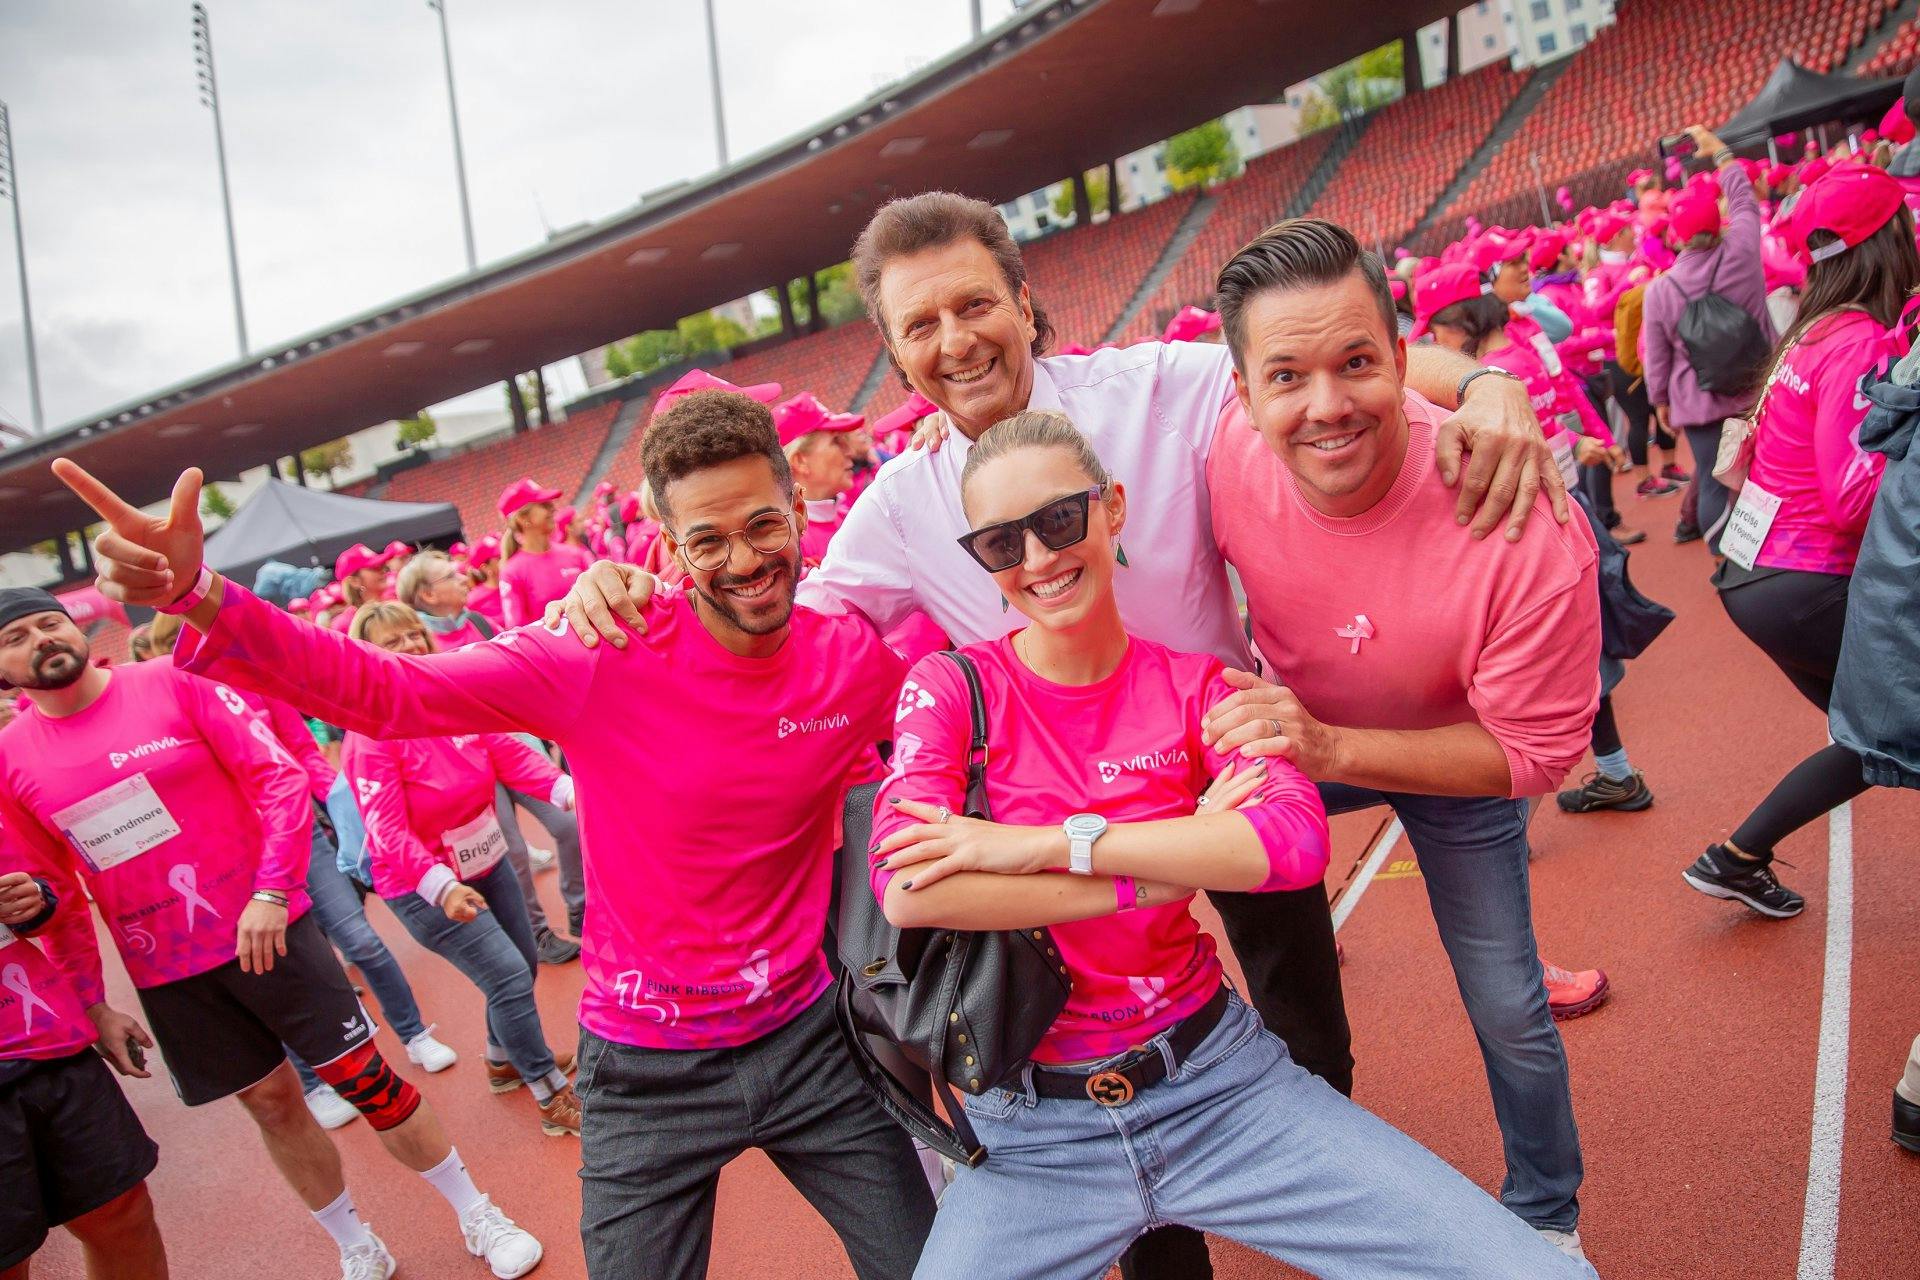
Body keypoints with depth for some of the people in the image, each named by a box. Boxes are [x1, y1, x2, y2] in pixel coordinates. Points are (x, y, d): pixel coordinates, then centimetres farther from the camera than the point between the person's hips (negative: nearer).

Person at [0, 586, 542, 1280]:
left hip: (267, 929, -3)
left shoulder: (174, 684, -9)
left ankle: (477, 1216, 20)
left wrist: (271, 892, -18)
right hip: (165, 973, 3)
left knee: (364, 1076, 1)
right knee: (270, 1101, 14)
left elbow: (280, 777, -10)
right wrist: (89, 1002, 6)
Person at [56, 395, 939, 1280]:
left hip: (803, 1034, 3)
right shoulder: (600, 657, -18)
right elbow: (386, 691, -21)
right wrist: (201, 600, -33)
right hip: (646, 1070, -3)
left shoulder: (858, 658, -9)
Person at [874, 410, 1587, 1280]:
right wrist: (1163, 872, -17)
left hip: (1220, 1081, 1)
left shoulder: (1192, 685, 1)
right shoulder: (950, 688, -5)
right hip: (1034, 1136, 0)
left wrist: (1048, 843, -22)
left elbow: (1297, 838, -18)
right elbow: (906, 890, -21)